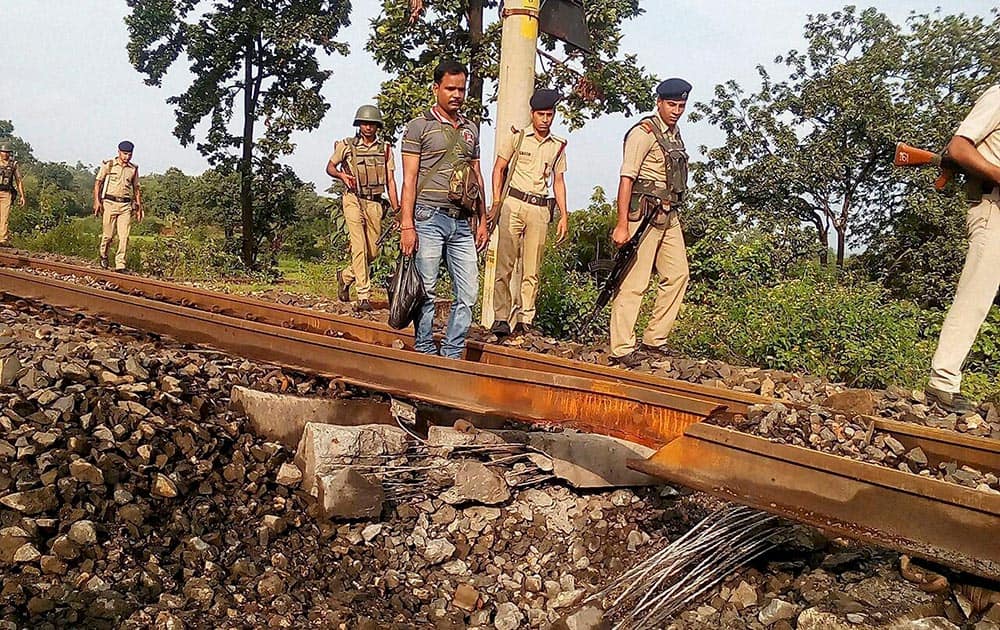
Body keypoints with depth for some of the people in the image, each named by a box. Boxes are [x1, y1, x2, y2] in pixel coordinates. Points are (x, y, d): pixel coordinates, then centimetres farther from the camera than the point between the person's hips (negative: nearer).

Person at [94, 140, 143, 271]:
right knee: (108, 234, 2)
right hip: (110, 203, -2)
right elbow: (98, 183, 3)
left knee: (124, 236, -6)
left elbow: (136, 189, 17)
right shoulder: (108, 165, 1)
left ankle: (120, 265, -4)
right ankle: (103, 256, 28)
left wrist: (139, 208, 13)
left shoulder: (133, 168, 11)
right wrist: (97, 201, -7)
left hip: (126, 205, 2)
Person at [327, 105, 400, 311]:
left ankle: (345, 276, 32)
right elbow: (329, 167, 13)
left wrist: (396, 209, 1)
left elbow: (390, 180, 8)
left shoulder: (385, 148, 9)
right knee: (359, 248, -13)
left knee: (373, 251, 6)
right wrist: (342, 174, -10)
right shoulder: (346, 145, 2)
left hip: (374, 202, 4)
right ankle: (363, 296, -12)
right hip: (354, 200, -3)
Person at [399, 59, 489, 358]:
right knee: (426, 291, 0)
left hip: (462, 222, 5)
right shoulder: (420, 126, 0)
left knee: (468, 292, 2)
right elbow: (409, 179, -5)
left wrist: (482, 220, 16)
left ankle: (452, 356, 11)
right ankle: (425, 353, 11)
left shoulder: (470, 129, 17)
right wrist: (407, 226, -12)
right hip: (429, 218, -5)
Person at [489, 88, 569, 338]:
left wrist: (564, 215, 10)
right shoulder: (516, 137, 4)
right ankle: (501, 317, -6)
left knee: (532, 269, 4)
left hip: (540, 209, 3)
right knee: (505, 264, -8)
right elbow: (498, 169, 6)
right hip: (513, 204, -3)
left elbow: (559, 181, 17)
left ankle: (526, 318, 10)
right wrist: (497, 202, -4)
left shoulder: (558, 146, 13)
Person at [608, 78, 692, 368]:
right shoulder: (644, 132, -9)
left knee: (677, 274, 8)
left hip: (669, 216, 9)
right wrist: (622, 225, -21)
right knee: (634, 283, -8)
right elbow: (626, 178, -16)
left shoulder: (675, 133, 17)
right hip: (644, 214, -9)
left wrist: (673, 214, 19)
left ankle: (654, 339, 17)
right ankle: (621, 350, -4)